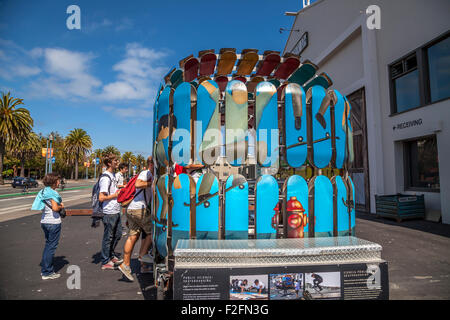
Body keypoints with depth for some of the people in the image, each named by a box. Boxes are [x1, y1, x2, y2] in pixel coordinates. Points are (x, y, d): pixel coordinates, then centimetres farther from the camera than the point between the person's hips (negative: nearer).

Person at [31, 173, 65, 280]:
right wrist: (61, 207, -4)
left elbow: (45, 206, 18)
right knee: (52, 246, 1)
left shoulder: (43, 191, 12)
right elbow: (55, 208, -24)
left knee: (48, 244, 19)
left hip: (44, 221, 9)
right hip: (53, 223, -9)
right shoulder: (52, 193, -16)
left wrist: (59, 204, 9)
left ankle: (44, 269, 28)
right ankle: (47, 273, 9)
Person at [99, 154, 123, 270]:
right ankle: (105, 262, 20)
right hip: (109, 212, -9)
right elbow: (101, 198, -22)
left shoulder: (113, 175, 12)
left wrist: (119, 191, 8)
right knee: (108, 237, 4)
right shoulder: (105, 178, -18)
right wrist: (115, 195, -15)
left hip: (116, 211, 9)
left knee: (118, 234, 19)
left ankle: (111, 256, 36)